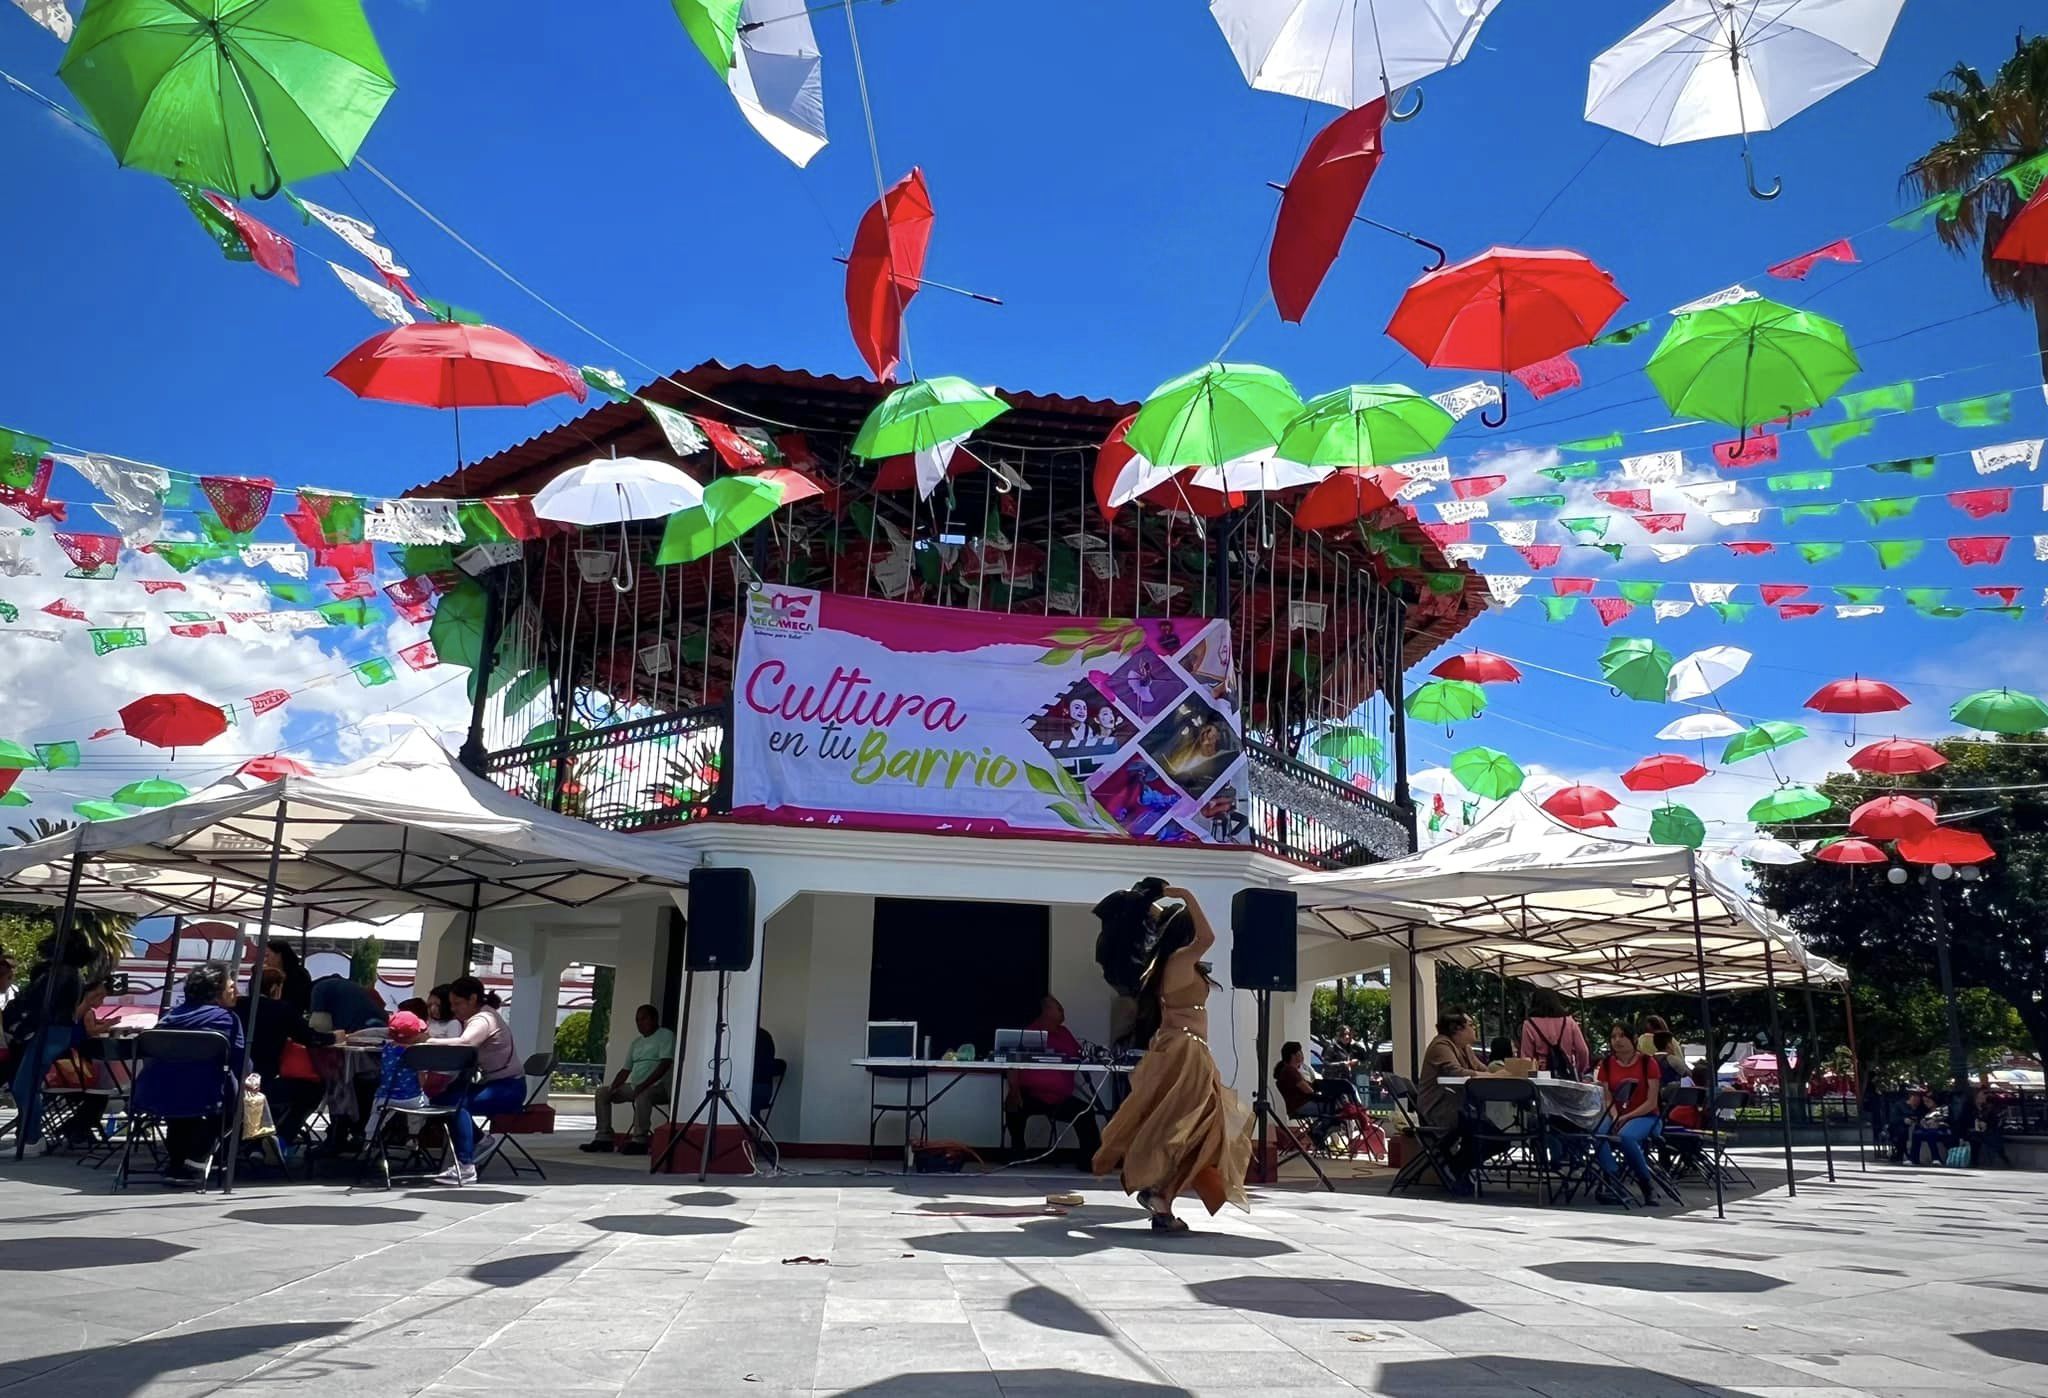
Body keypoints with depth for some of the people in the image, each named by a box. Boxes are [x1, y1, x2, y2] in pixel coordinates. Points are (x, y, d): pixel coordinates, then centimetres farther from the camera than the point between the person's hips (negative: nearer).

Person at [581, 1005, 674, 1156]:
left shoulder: (666, 1035, -3)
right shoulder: (635, 1044, 20)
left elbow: (665, 1064, -15)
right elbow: (625, 1070, 16)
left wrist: (644, 1084, -24)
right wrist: (612, 1088, -3)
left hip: (657, 1086, -8)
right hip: (633, 1086, 8)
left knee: (643, 1095, -39)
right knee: (602, 1091, -4)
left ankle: (639, 1141, -36)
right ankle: (603, 1137, -6)